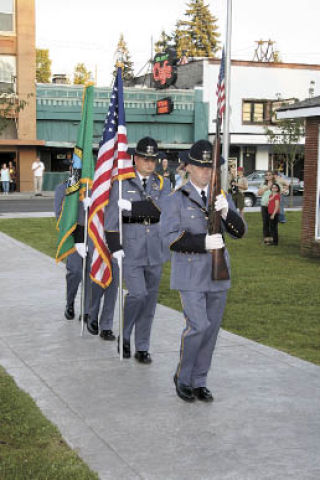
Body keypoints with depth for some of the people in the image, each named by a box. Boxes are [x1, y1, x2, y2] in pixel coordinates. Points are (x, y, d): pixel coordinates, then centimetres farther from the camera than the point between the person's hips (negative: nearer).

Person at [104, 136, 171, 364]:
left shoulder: (163, 183, 8)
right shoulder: (122, 183, 0)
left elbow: (162, 207, -11)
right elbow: (111, 216, -5)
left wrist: (132, 206, -17)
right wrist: (115, 247, -13)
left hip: (155, 249, 4)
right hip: (131, 247, -3)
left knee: (150, 299, 7)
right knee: (137, 294, -13)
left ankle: (142, 348, 18)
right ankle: (124, 336, 12)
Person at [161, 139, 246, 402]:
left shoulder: (224, 198, 11)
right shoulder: (176, 200, -3)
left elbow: (239, 231, 1)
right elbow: (172, 238, -11)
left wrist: (226, 212, -19)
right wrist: (203, 242, -23)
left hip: (218, 275, 5)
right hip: (190, 276, -5)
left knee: (211, 329, 8)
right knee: (198, 326, -12)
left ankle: (199, 381, 21)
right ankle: (183, 378, 9)